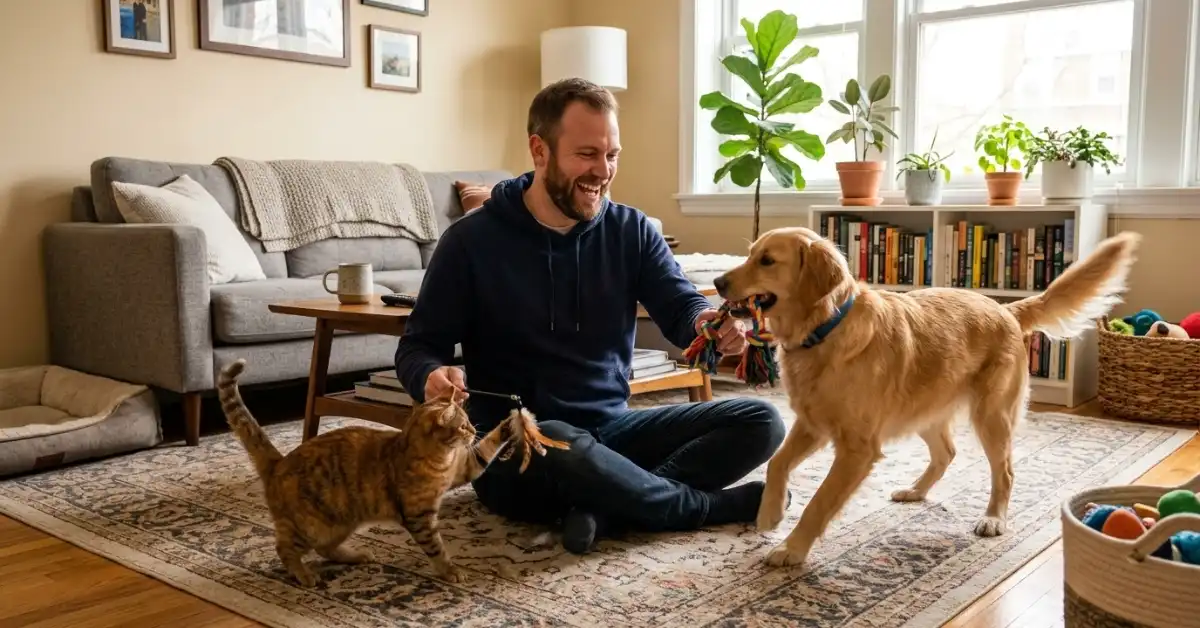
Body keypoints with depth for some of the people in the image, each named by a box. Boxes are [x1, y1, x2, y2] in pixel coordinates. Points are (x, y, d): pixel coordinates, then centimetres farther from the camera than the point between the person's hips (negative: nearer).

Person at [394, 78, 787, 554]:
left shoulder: (632, 230, 3)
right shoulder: (472, 240, -6)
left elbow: (680, 305, -4)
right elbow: (417, 347, -3)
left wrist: (710, 323, -30)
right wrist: (431, 375, -28)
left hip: (612, 428, 4)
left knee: (761, 422, -10)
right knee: (559, 449, -40)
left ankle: (608, 506, -25)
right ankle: (708, 505, -14)